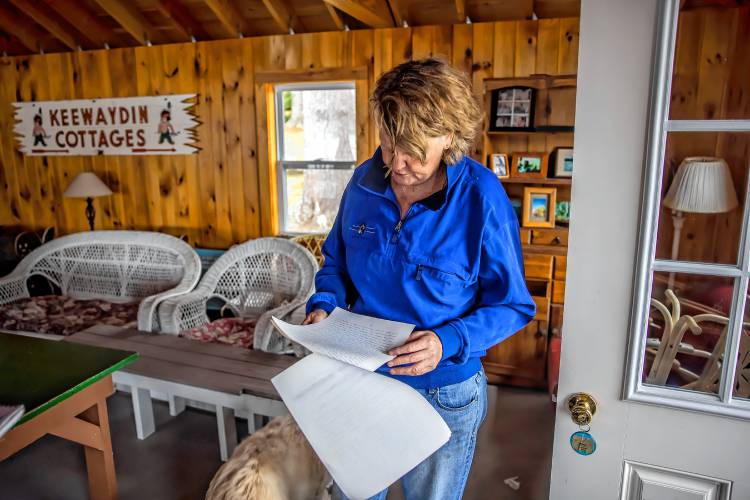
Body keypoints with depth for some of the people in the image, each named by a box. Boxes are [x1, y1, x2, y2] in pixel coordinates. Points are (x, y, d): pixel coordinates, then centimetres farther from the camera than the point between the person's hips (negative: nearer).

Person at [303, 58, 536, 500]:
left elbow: (513, 306, -14)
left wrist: (450, 341, -29)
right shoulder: (365, 182, -8)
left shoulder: (482, 199, -22)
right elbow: (337, 260, 7)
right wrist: (325, 304, -13)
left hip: (444, 393, -3)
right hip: (362, 378, 4)